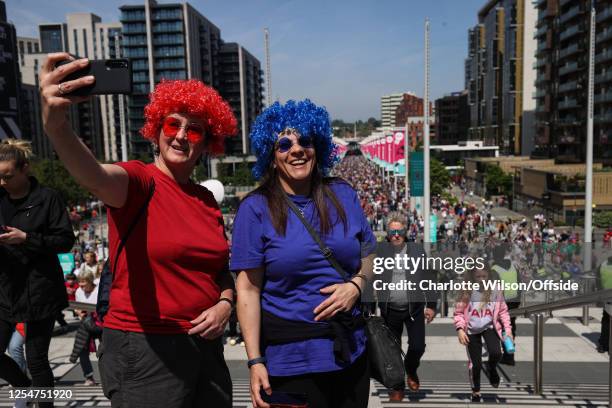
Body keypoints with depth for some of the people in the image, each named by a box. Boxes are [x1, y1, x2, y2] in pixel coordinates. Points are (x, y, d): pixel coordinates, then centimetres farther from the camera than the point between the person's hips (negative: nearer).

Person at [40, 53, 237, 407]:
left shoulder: (206, 199, 7)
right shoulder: (139, 181, -10)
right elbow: (94, 177, -34)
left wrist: (225, 304, -4)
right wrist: (56, 124, -52)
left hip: (205, 346, 7)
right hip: (145, 350, -6)